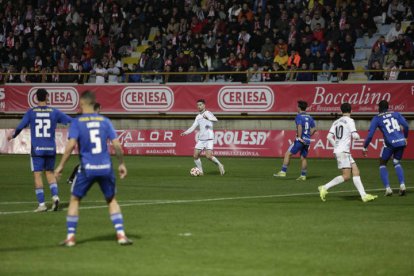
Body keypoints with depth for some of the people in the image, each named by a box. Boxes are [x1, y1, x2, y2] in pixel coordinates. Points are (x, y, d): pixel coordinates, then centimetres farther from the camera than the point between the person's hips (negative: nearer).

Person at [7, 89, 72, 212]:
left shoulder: (31, 112, -2)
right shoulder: (54, 112, 1)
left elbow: (20, 127, 0)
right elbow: (71, 121, 4)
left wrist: (13, 136, 20)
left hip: (37, 149, -2)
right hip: (51, 149, 2)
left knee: (37, 175, 2)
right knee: (50, 173, 17)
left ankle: (41, 204, -2)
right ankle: (55, 196, -4)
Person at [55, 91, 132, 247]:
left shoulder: (77, 122, -2)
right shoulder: (104, 121, 7)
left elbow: (71, 145, -13)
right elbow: (116, 144, 3)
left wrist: (61, 166, -7)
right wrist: (121, 164, 14)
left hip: (87, 168, -3)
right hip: (105, 168, 3)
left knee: (75, 199, 12)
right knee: (111, 200, 17)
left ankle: (70, 237, 7)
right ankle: (121, 235, 8)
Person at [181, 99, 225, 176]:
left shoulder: (208, 113, -6)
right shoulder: (198, 117, 14)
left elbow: (215, 120, -24)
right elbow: (193, 127, 15)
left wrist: (208, 118, -44)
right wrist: (185, 132, -2)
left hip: (209, 139, -7)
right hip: (201, 139, 7)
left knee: (209, 156, -17)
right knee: (195, 156, -1)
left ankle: (220, 165, 5)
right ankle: (200, 171, 11)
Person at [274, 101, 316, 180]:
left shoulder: (299, 116, -8)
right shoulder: (309, 117, 13)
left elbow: (299, 127, -23)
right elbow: (314, 129, 13)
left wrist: (299, 137, -17)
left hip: (300, 140, -7)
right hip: (307, 141, 7)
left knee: (288, 154, -2)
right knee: (303, 158, 13)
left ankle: (283, 172, -6)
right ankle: (303, 176, 14)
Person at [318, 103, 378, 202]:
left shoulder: (336, 122, 14)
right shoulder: (349, 120, -5)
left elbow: (329, 137, 8)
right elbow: (355, 136, -14)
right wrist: (358, 136, 8)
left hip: (338, 150, 8)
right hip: (343, 151, -8)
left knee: (356, 171, 5)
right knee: (346, 176, -9)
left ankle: (363, 195, -1)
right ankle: (324, 188, -11)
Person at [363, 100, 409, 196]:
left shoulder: (377, 118, 6)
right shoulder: (395, 114, 14)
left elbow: (370, 135, 1)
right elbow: (406, 125, 4)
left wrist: (365, 147, 12)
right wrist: (405, 137, 18)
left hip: (390, 143, -3)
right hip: (401, 142, 3)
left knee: (382, 164, 17)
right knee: (397, 163, 25)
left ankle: (387, 188, 2)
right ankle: (402, 185, 5)